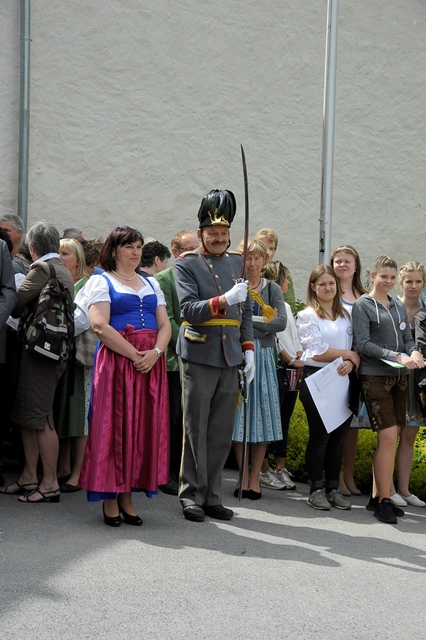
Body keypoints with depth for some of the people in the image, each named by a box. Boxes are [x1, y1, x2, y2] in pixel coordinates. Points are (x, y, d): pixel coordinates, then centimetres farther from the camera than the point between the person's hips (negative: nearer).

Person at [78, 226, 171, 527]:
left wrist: (155, 352, -10)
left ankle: (127, 495, 10)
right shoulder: (101, 281, 3)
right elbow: (100, 325, -11)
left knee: (143, 427, 3)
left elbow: (165, 325, 11)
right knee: (115, 426, -4)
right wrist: (134, 356, -16)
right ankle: (110, 498, 3)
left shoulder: (151, 284, 19)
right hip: (116, 361, -5)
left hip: (151, 363, 5)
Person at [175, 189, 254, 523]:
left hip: (230, 358, 5)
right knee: (196, 431, 1)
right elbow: (189, 310, -14)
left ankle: (213, 496, 17)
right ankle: (192, 496, 10)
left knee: (222, 433, 8)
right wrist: (223, 301, -28)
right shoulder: (186, 264, -3)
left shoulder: (237, 262, 13)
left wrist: (248, 348, 8)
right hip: (199, 356, -5)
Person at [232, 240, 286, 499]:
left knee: (262, 415, 2)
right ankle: (244, 477, 7)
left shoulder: (272, 289, 9)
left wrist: (248, 320, -13)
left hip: (263, 356, 2)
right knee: (240, 415, 0)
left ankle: (255, 479, 8)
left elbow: (282, 322, -5)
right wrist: (263, 321, -13)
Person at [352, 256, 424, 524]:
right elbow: (362, 344, -10)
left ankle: (377, 496, 16)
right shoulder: (363, 305, -2)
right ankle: (384, 501, -3)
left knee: (390, 439, 7)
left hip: (400, 377, 6)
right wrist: (397, 357, -19)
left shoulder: (399, 306, 15)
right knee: (388, 438, -11)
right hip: (375, 377, -6)